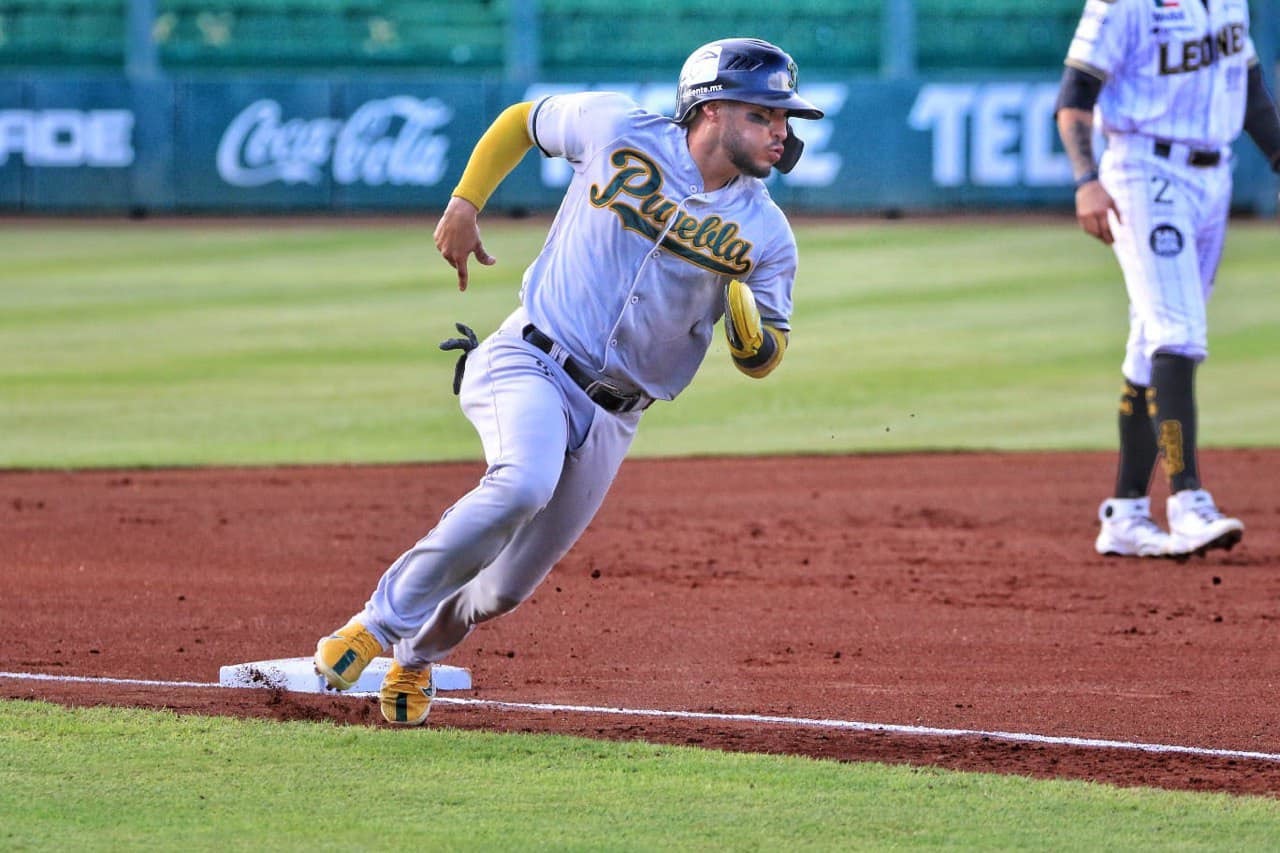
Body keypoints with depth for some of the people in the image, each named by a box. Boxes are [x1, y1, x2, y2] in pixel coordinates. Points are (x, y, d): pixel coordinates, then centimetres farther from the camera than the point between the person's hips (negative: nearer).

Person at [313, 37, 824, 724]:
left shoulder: (765, 233, -1)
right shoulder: (617, 128, -6)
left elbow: (762, 359, 5)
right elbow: (521, 119, 12)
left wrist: (753, 336, -18)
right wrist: (464, 203, 5)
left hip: (611, 416, 4)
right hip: (530, 361, -3)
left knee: (505, 587, 7)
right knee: (524, 482, -35)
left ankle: (416, 651, 40)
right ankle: (383, 621, -21)